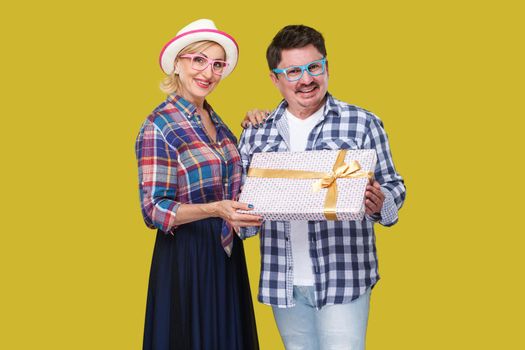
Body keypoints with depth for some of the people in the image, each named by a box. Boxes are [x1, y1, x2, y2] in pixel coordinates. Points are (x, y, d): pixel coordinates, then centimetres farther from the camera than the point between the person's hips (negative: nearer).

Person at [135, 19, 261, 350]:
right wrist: (215, 210, -30)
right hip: (186, 256, -7)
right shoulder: (159, 126, -12)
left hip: (227, 252, 7)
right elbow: (154, 209, -17)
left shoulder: (215, 120, 10)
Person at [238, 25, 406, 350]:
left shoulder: (363, 123, -1)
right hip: (283, 283, 4)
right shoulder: (257, 133, 8)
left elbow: (394, 185, 3)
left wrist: (380, 204, -20)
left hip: (343, 279, -3)